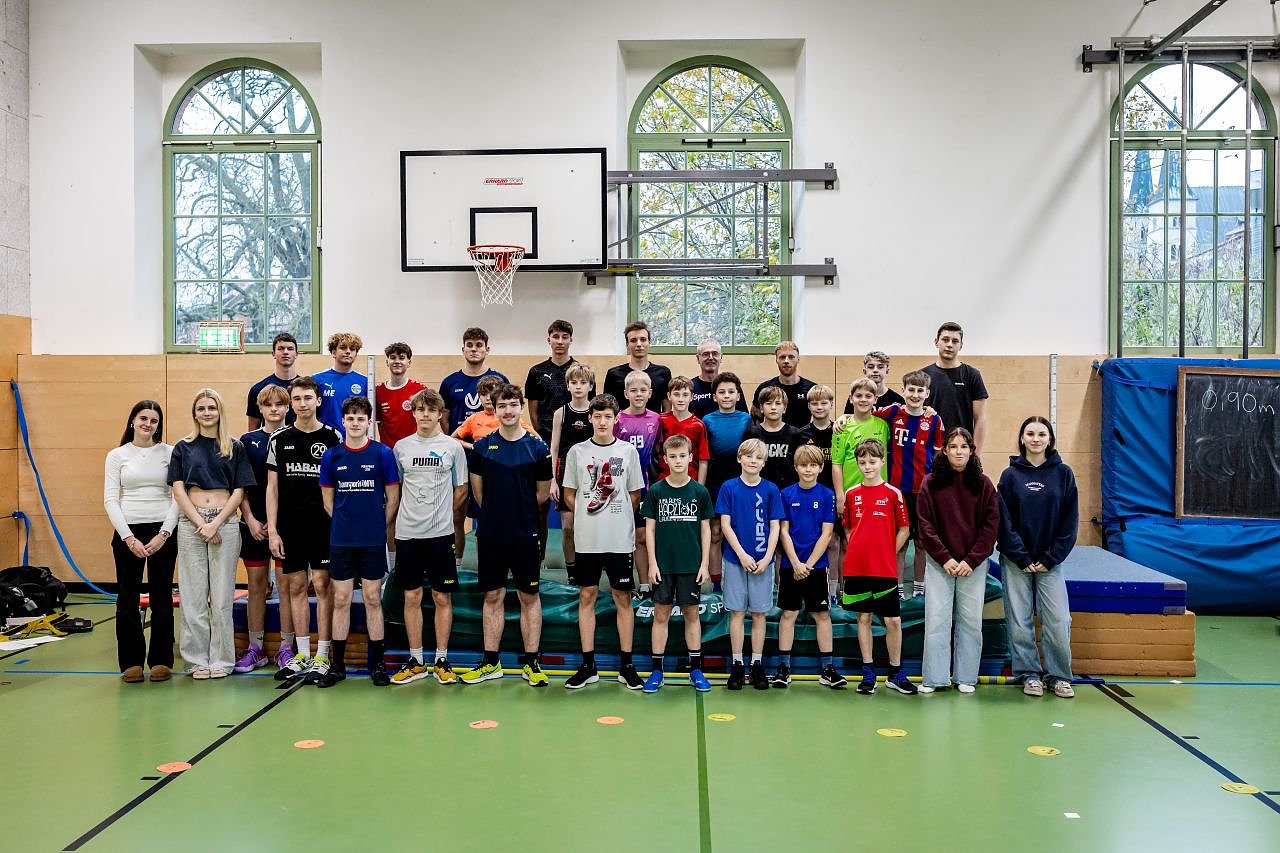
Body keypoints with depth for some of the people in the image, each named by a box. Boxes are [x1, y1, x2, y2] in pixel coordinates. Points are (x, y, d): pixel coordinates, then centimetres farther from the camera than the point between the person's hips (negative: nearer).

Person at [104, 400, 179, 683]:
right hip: (128, 531, 1)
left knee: (162, 596, 4)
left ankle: (161, 660, 12)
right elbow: (110, 500, 1)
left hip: (163, 531, -1)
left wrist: (164, 534, -10)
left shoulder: (170, 453, 2)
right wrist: (128, 537, -9)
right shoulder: (117, 455, 5)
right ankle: (131, 662, 13)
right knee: (128, 597, 3)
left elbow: (178, 497, -1)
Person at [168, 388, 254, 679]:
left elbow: (239, 492, 3)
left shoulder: (234, 447, 7)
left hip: (225, 522, -1)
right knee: (193, 595, 3)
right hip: (190, 524, 1)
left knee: (222, 595, 1)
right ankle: (197, 660, 12)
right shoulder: (183, 447, 9)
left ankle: (221, 660, 9)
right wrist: (201, 524, -8)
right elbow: (178, 490, 2)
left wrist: (215, 523, -9)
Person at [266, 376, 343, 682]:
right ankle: (301, 655, 17)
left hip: (324, 526, -2)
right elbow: (272, 487, 7)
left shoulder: (333, 437, 0)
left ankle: (322, 656, 6)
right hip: (290, 527, 2)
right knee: (295, 586, 7)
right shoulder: (279, 440, 6)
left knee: (322, 585, -1)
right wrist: (272, 530, 1)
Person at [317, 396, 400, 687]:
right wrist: (345, 522, 6)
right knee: (341, 600, 6)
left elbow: (393, 498, 3)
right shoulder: (332, 455, 4)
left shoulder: (383, 453, -2)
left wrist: (379, 528, 3)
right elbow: (328, 499, 11)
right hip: (341, 540, 2)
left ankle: (377, 665, 13)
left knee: (373, 599, 4)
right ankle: (337, 665, 16)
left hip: (373, 540, -2)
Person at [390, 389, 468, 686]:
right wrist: (413, 512, 6)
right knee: (412, 597, 6)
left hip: (441, 533, -1)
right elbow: (396, 488, 14)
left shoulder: (453, 446, 1)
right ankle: (416, 661, 17)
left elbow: (461, 489, 7)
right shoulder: (401, 447, 6)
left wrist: (439, 513, 3)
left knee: (442, 597, 4)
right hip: (407, 532, 2)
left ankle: (441, 661, 14)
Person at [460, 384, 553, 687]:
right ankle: (491, 662, 19)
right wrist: (496, 513, 11)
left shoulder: (538, 447, -2)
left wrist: (518, 511, 7)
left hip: (525, 535, -1)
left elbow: (543, 492, 5)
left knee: (529, 597, 6)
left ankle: (531, 663, 15)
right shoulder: (482, 446, 2)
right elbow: (477, 490, 11)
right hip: (490, 534, 1)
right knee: (492, 597, 9)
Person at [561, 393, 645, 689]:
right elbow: (569, 494, 9)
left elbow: (635, 495, 8)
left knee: (623, 597, 5)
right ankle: (588, 666, 15)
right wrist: (590, 517, 5)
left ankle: (626, 665, 14)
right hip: (587, 539, 1)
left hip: (621, 538, -1)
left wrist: (617, 519, 5)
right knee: (586, 597, 6)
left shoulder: (628, 450, 2)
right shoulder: (577, 451, 3)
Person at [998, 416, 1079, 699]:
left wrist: (1051, 558, -6)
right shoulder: (1010, 475, 0)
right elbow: (1004, 522, -2)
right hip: (1016, 562, 0)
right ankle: (1029, 674, 17)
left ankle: (1058, 675, 15)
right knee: (1019, 623, 2)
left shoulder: (1063, 473, 2)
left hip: (1050, 562, 0)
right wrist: (1023, 559, -8)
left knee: (1058, 622, -3)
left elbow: (1070, 521, 1)